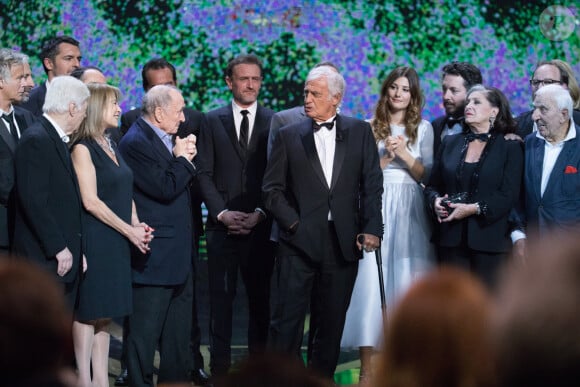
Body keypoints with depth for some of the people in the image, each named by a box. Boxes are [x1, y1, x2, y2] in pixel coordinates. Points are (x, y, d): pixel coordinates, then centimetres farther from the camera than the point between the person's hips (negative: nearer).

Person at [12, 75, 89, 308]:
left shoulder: (58, 141, 18)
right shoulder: (36, 140, -13)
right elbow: (33, 200, -19)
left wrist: (75, 251, 17)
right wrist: (59, 248, -19)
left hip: (64, 258, 10)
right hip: (44, 261, -10)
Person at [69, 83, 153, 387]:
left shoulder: (111, 147, 15)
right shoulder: (82, 149, -10)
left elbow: (125, 194, 17)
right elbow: (91, 201, -16)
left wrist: (137, 226, 0)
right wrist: (129, 230, -13)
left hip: (116, 241, 8)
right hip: (93, 240, -8)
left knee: (105, 312, 9)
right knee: (87, 310, -2)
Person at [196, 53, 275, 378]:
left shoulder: (275, 122, 5)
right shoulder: (212, 121, 7)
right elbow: (205, 174, 3)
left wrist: (260, 214, -9)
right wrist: (222, 213, -8)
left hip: (261, 226, 0)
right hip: (222, 225, 0)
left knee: (261, 296, 4)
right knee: (221, 296, 1)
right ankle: (220, 364, 4)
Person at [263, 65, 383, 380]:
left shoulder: (360, 132, 8)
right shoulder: (289, 136, 6)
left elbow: (372, 185, 4)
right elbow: (272, 188, 4)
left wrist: (371, 229, -6)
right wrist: (292, 223, -8)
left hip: (343, 243, 1)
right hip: (299, 241, -1)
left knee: (331, 323, 8)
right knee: (287, 319, -5)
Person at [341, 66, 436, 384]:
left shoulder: (423, 128, 9)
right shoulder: (370, 127, 6)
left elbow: (427, 176, 5)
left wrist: (405, 155, -9)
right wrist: (385, 157, -10)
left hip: (410, 211, 1)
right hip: (376, 208, -1)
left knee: (407, 285, 0)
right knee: (370, 283, -6)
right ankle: (366, 369, -3)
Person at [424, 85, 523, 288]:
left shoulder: (510, 147, 2)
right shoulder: (450, 143, 14)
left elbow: (509, 195, -7)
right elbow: (432, 185, 17)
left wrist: (474, 209, -17)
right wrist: (435, 201, -5)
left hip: (489, 238, -3)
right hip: (452, 239, 3)